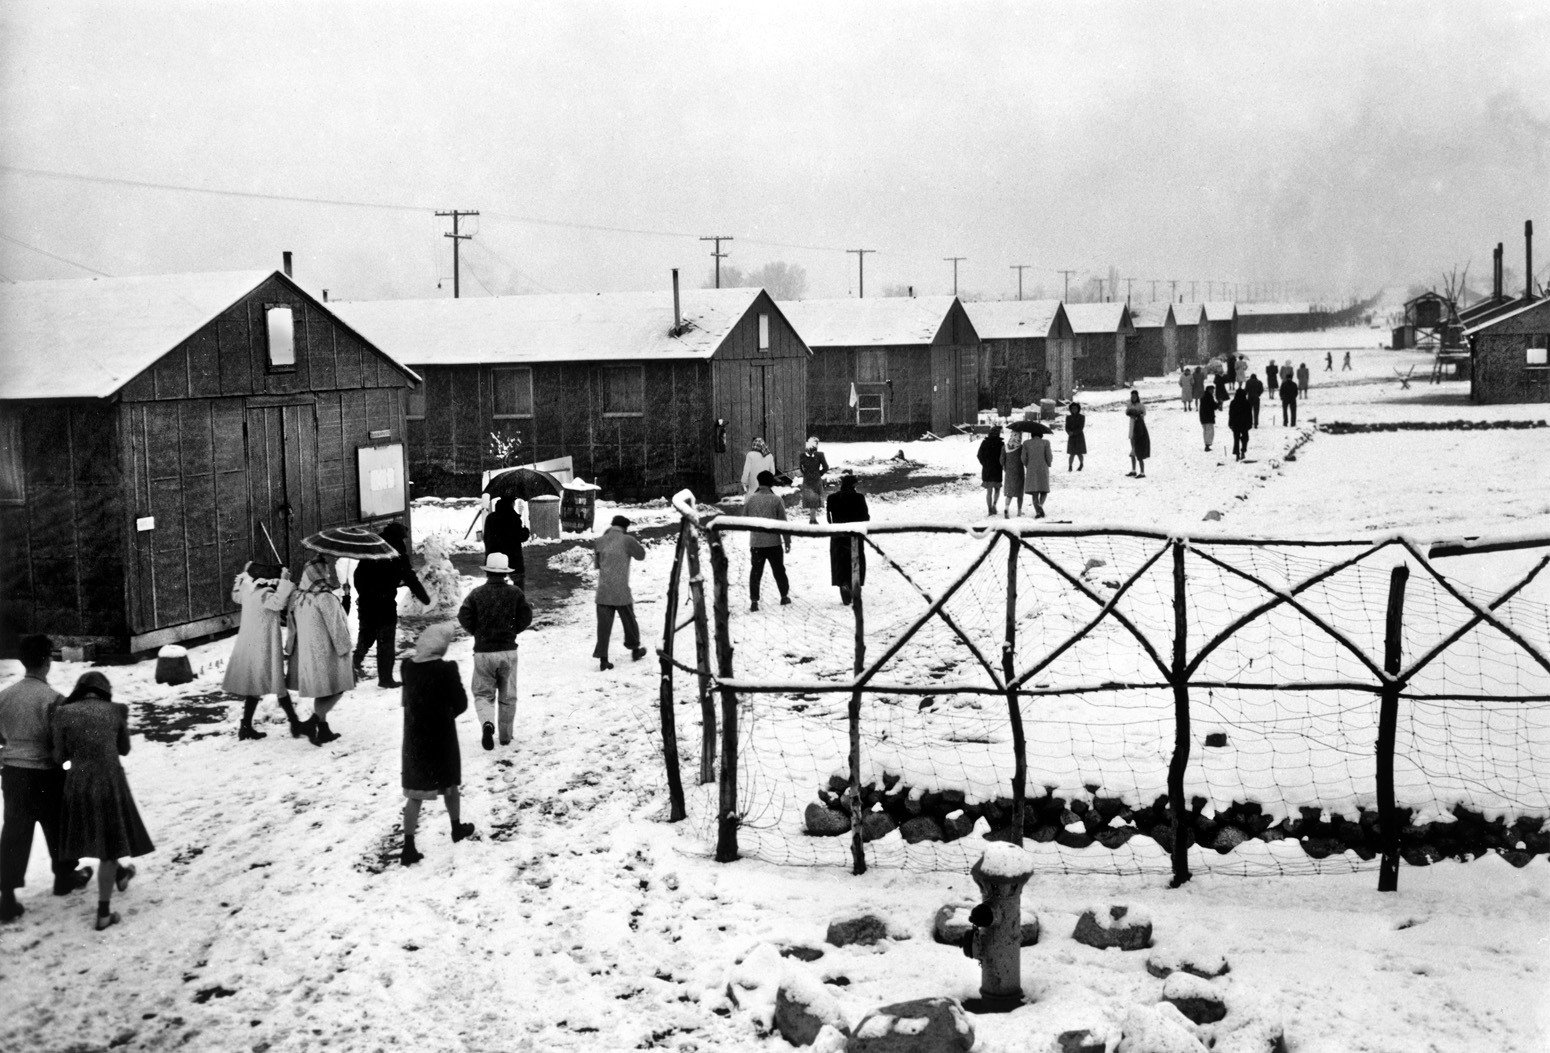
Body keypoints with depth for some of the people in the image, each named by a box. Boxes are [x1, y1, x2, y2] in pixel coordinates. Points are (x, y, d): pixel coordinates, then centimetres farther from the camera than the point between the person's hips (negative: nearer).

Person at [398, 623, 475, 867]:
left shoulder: (406, 666, -4)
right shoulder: (446, 669, -19)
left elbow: (409, 698, 9)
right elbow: (461, 704, -12)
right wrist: (445, 716, 5)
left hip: (414, 735, 3)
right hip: (440, 737, -3)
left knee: (414, 793, 6)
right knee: (449, 783, 20)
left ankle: (408, 847, 1)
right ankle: (457, 828, 39)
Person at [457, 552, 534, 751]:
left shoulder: (476, 594, -3)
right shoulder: (515, 593, 0)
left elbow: (464, 618, -9)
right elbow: (526, 618, -4)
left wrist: (477, 632, 9)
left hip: (483, 651, -1)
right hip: (508, 651, 1)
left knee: (483, 694, 9)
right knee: (507, 696, 14)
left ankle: (487, 723, -19)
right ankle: (506, 736, 20)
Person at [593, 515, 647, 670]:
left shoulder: (600, 542, 3)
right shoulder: (627, 540, -8)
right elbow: (641, 554, 8)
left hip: (603, 592, 2)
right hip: (621, 592, -2)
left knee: (604, 624, 3)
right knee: (629, 621, 18)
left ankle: (602, 658, -2)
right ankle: (635, 649, 35)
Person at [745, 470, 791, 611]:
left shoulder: (750, 500, -3)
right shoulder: (776, 500, -8)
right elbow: (783, 523, -5)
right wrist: (787, 541, 3)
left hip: (756, 543, 1)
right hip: (774, 542, -1)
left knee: (755, 572, 5)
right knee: (779, 570, 15)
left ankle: (754, 600, -1)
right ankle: (784, 596, 26)